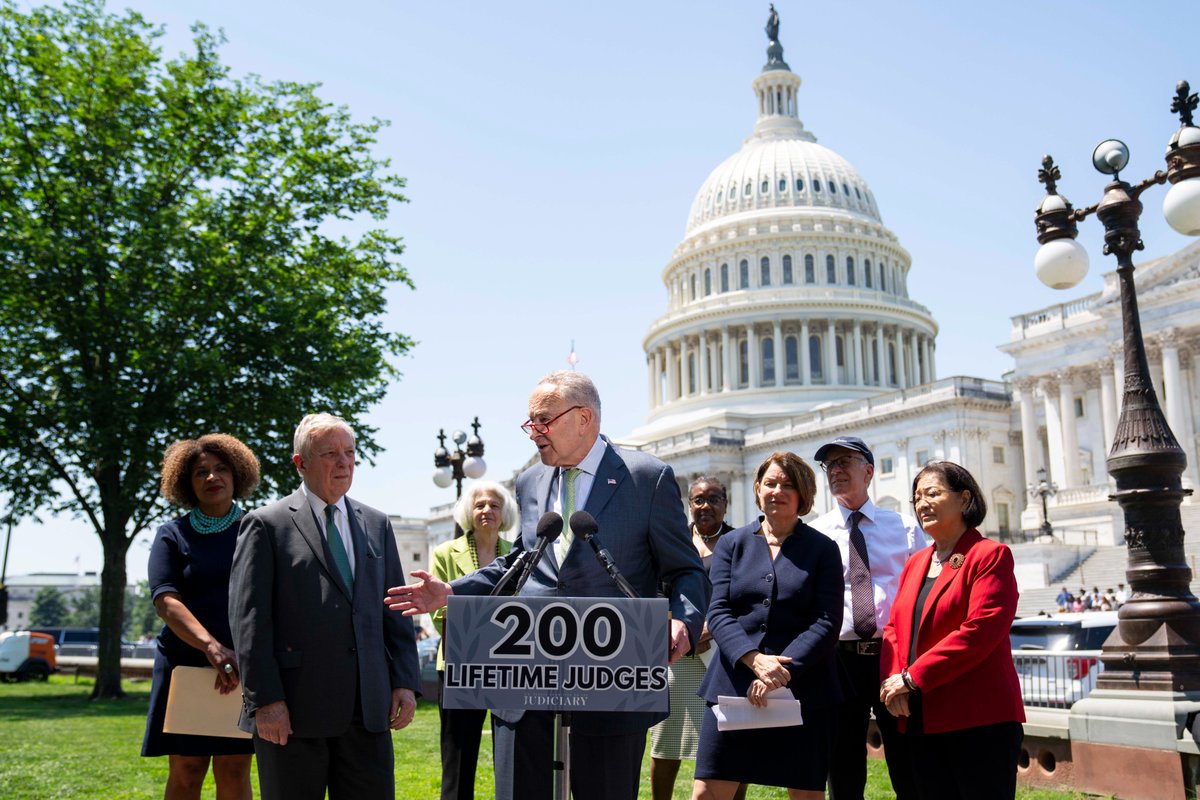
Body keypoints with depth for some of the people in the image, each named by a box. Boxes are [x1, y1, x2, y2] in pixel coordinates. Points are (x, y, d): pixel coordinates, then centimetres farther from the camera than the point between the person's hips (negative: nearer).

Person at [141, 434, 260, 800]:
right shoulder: (173, 535, 5)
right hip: (186, 665, 0)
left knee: (234, 770, 1)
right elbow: (165, 601, -8)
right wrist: (211, 646, -25)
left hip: (243, 667, 0)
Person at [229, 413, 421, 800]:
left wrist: (405, 682, 5)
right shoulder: (266, 525, -1)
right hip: (292, 711, -4)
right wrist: (265, 700, -12)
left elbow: (396, 611, 14)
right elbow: (248, 619, -6)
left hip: (368, 709, 4)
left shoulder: (377, 524, 13)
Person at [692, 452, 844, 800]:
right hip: (733, 685, 1)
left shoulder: (823, 549, 5)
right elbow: (718, 613, 0)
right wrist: (755, 659, -17)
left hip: (802, 690, -1)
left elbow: (827, 623, -4)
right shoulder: (731, 543, 9)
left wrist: (782, 672, -16)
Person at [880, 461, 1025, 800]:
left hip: (979, 719, -7)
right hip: (923, 722, 7)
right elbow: (894, 628, 14)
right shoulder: (915, 563, 17)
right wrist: (892, 679, -6)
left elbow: (979, 631, -17)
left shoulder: (990, 555, -6)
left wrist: (912, 678, -17)